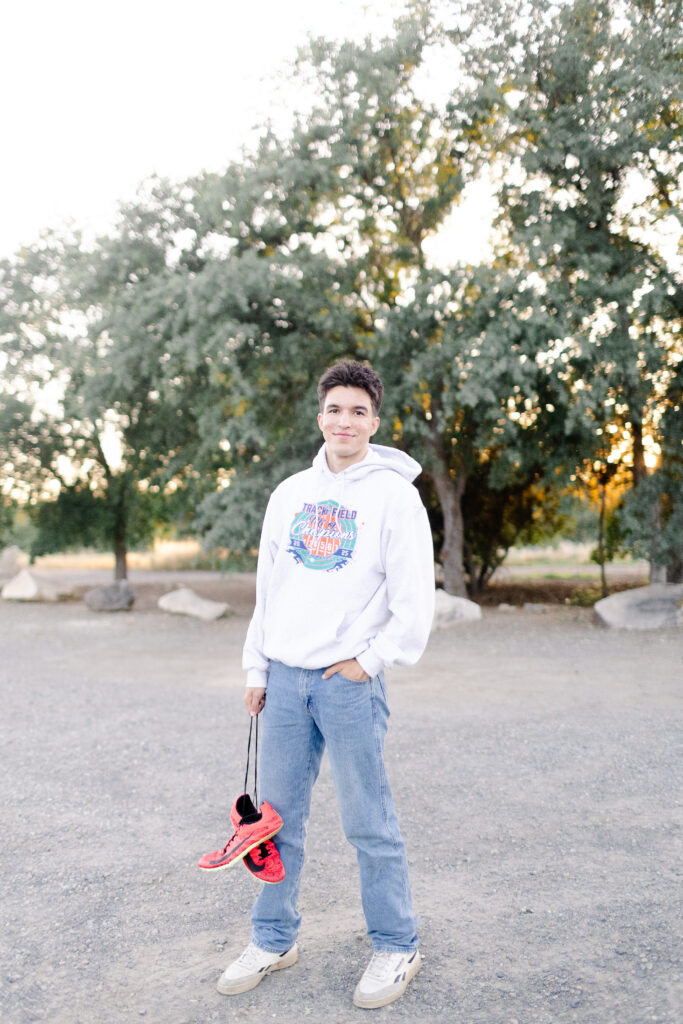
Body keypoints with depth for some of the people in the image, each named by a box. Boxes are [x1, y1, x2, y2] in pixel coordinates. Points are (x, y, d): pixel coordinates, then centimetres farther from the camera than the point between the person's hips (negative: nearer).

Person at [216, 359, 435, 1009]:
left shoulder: (394, 494, -4)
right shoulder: (290, 494, 12)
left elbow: (414, 601, -7)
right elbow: (268, 587, 15)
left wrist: (369, 661, -10)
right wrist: (256, 668, 12)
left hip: (350, 681, -5)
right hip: (285, 679, 5)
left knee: (368, 823, 3)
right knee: (277, 816, 12)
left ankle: (396, 948, 20)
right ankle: (274, 940, 28)